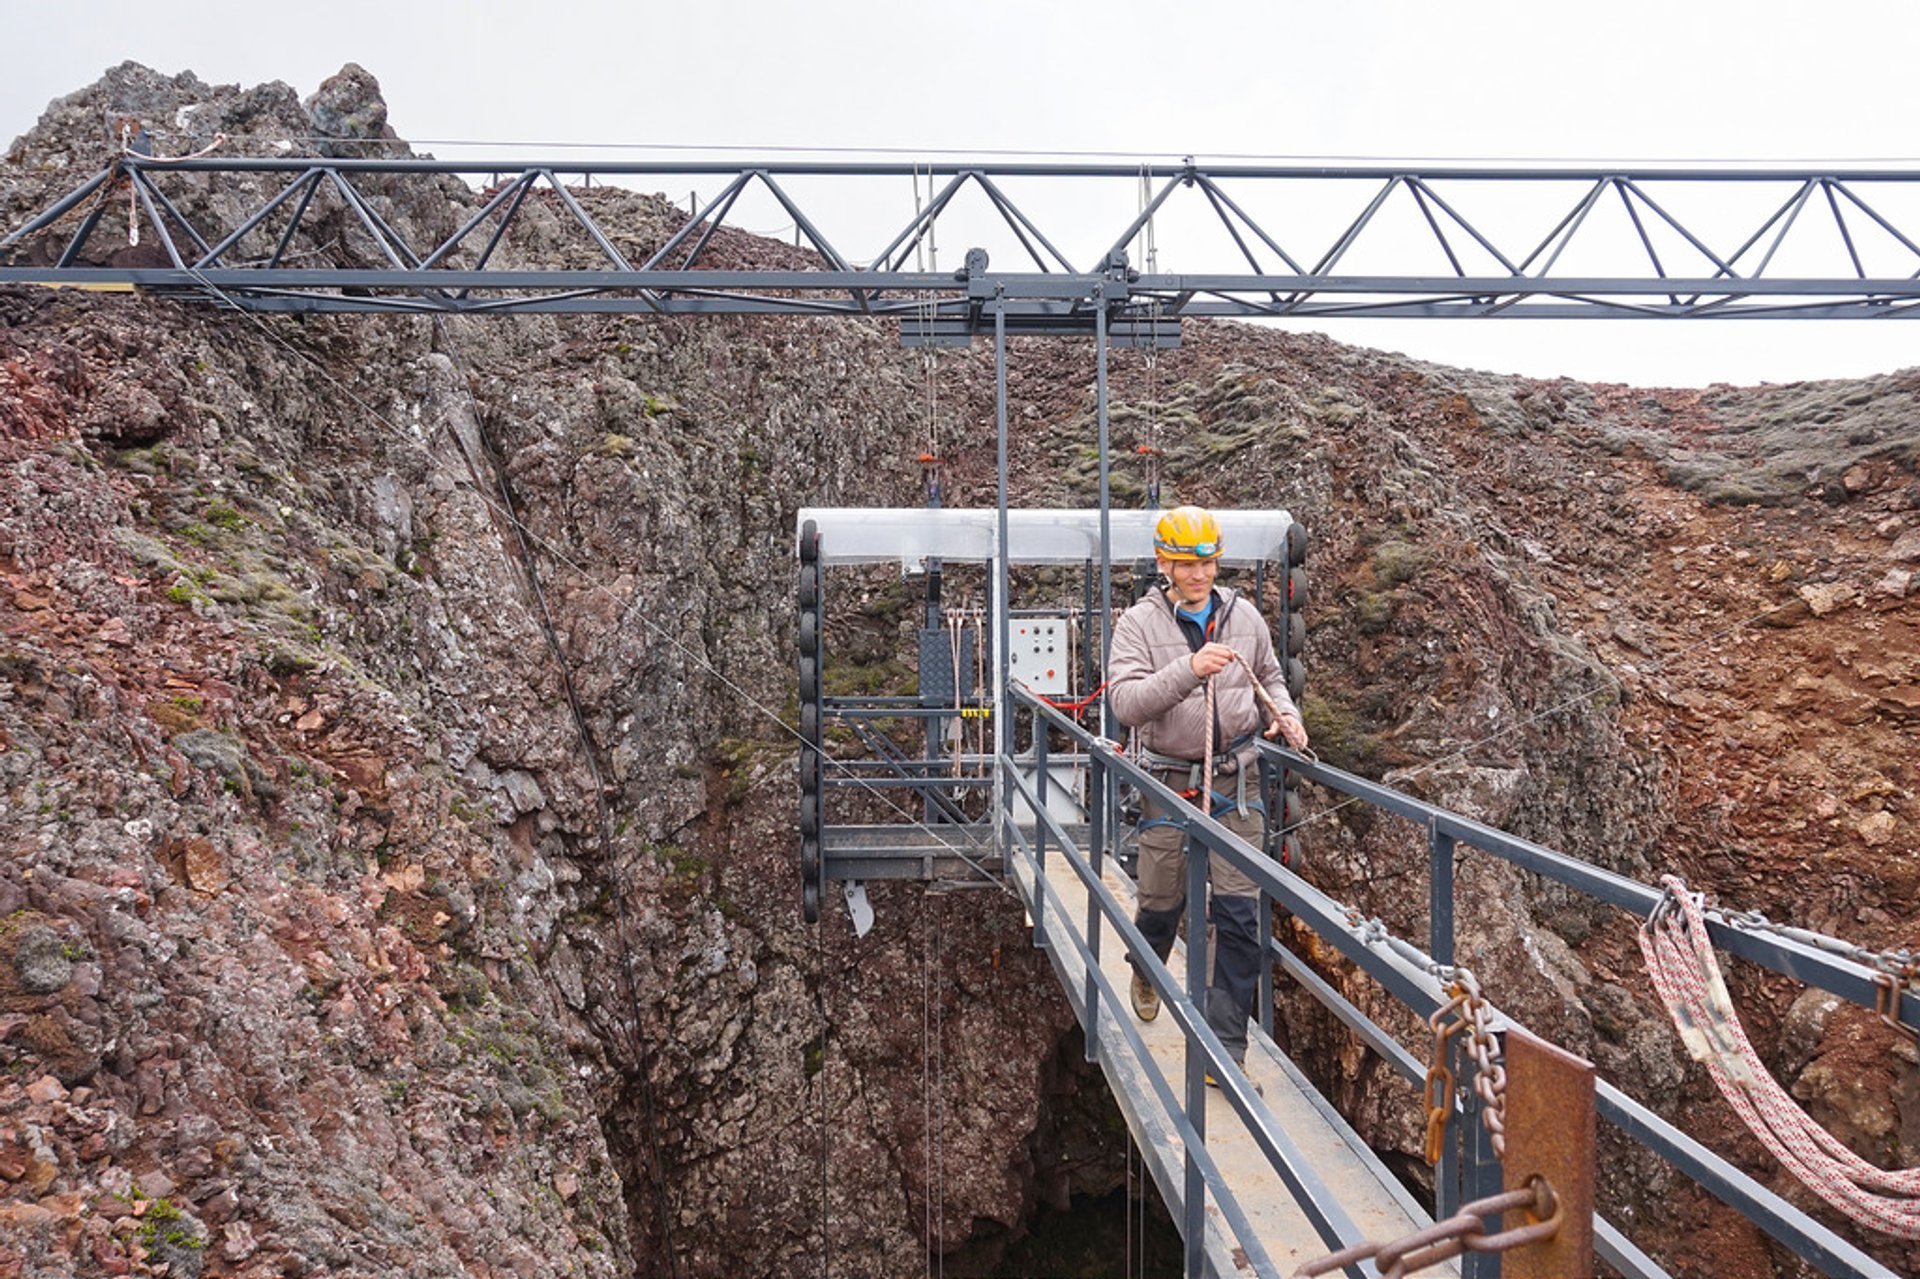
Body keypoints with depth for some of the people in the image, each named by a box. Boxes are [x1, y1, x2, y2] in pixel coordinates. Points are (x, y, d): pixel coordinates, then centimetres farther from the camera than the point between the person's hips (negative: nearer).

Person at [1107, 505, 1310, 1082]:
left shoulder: (1243, 616, 5)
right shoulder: (1139, 623, -6)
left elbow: (1270, 678, 22)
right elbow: (1125, 702, -20)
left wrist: (1285, 715, 0)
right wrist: (1189, 670, -33)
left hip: (1236, 780, 2)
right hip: (1169, 780, -2)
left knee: (1239, 913, -5)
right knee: (1162, 900, 12)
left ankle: (1226, 1049, 4)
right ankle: (1146, 972, 49)